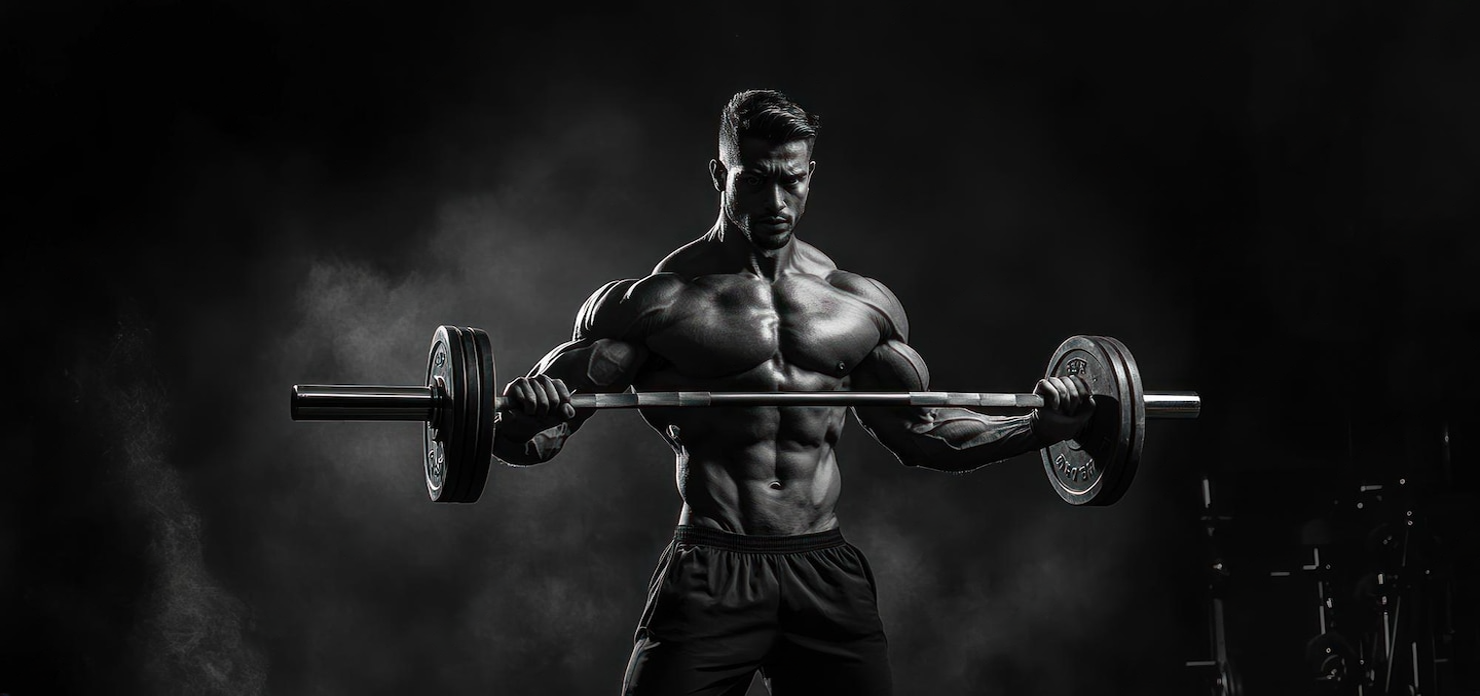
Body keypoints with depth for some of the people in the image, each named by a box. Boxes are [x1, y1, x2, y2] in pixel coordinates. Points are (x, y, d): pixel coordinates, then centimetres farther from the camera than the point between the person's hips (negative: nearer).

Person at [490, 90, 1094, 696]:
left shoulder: (864, 306, 12)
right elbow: (530, 439, -3)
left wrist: (1040, 426, 11)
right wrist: (522, 415, -27)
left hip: (828, 578, 4)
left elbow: (919, 434, 23)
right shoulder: (658, 300, -2)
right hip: (710, 578, -4)